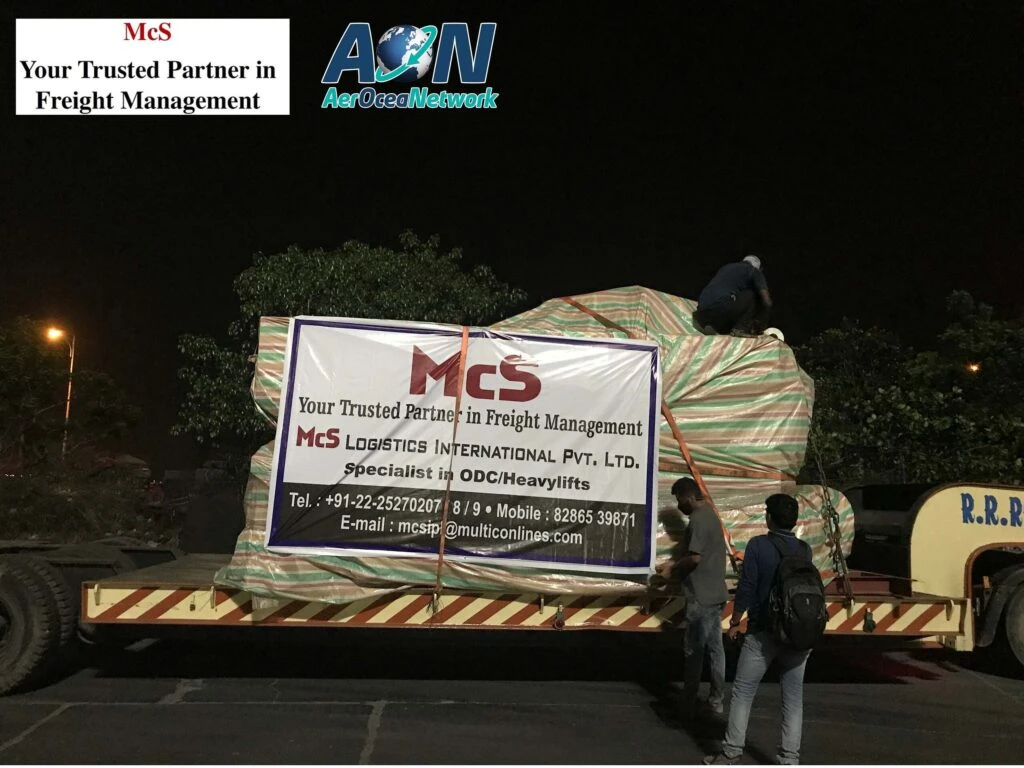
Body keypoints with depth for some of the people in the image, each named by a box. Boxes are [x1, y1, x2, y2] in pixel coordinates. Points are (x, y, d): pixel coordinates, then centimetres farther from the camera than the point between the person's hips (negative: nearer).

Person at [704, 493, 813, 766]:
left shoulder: (758, 545, -12)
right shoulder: (804, 550, 3)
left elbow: (746, 589, -12)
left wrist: (734, 622, 1)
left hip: (763, 633, -4)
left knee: (742, 693, 7)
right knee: (793, 698, 12)